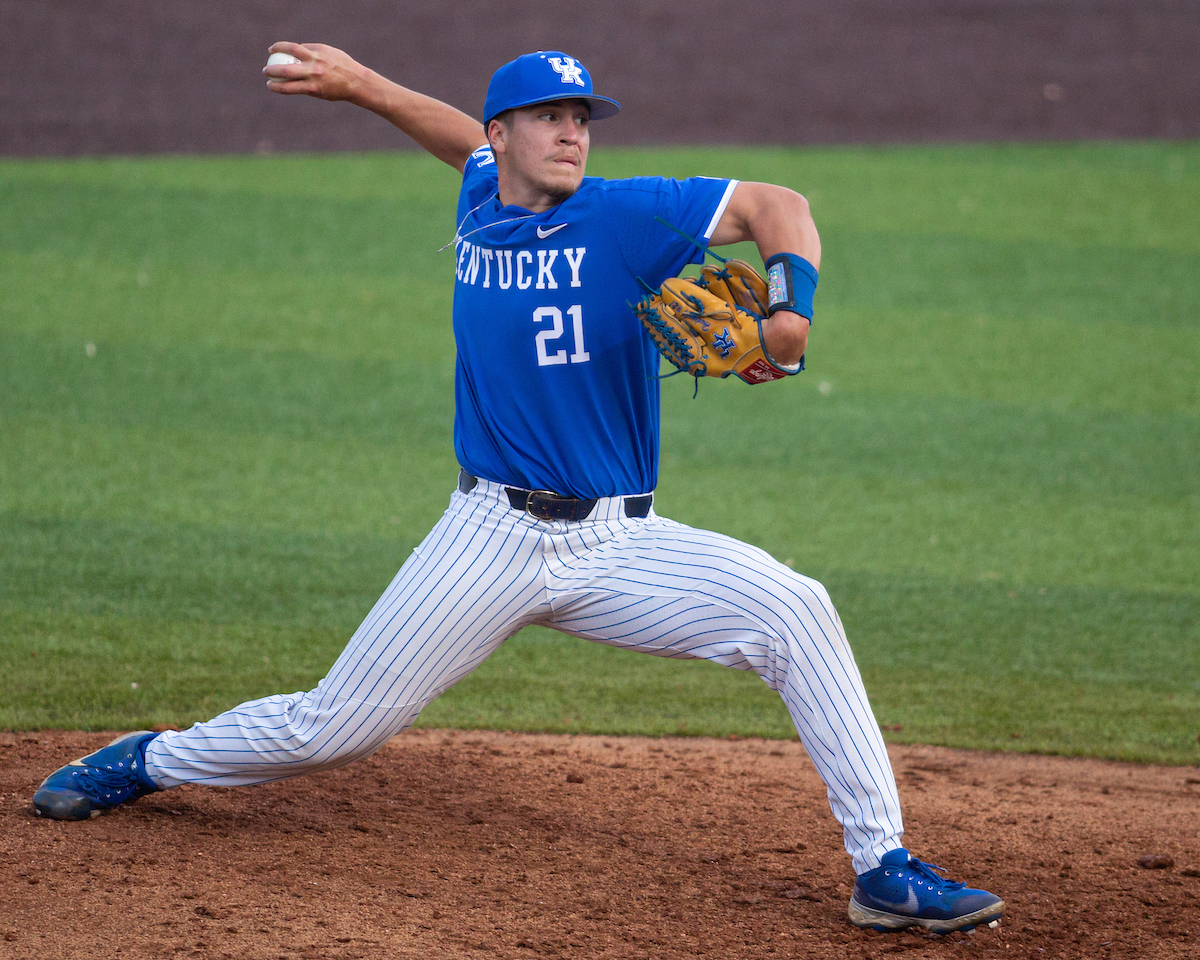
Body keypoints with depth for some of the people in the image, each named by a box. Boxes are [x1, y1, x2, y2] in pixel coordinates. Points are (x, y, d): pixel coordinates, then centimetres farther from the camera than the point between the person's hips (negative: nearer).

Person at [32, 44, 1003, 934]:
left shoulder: (624, 218, -6)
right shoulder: (482, 203, 6)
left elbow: (774, 203, -11)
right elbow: (472, 143, 31)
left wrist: (792, 310, -28)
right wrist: (359, 84, 32)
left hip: (621, 547, -2)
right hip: (491, 539, 2)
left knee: (796, 612, -24)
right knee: (332, 729, 1)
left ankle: (883, 868, -19)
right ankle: (149, 761, 30)